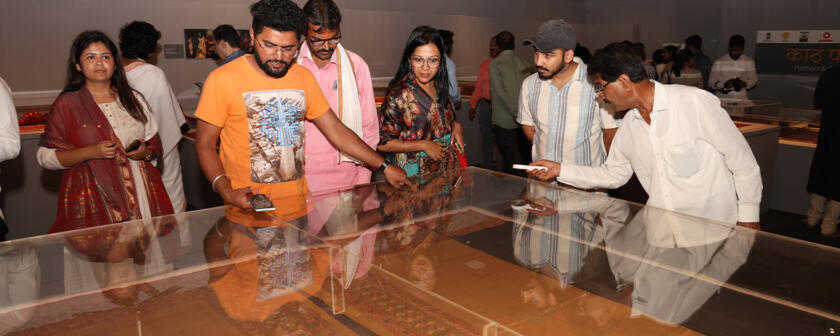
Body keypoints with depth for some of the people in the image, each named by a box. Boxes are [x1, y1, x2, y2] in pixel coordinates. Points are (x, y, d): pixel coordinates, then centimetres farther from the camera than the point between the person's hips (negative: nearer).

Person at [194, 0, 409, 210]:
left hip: (297, 199, 4)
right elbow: (205, 144, -3)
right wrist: (227, 192, -19)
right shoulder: (223, 79, -6)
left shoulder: (303, 77, 8)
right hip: (248, 205, -3)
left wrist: (384, 167, 5)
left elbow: (336, 130, 9)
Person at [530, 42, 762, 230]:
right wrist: (560, 170, 8)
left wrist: (748, 216, -4)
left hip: (713, 230, -4)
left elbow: (743, 161, -6)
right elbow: (613, 175, 16)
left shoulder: (695, 102, -13)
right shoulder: (628, 125, 6)